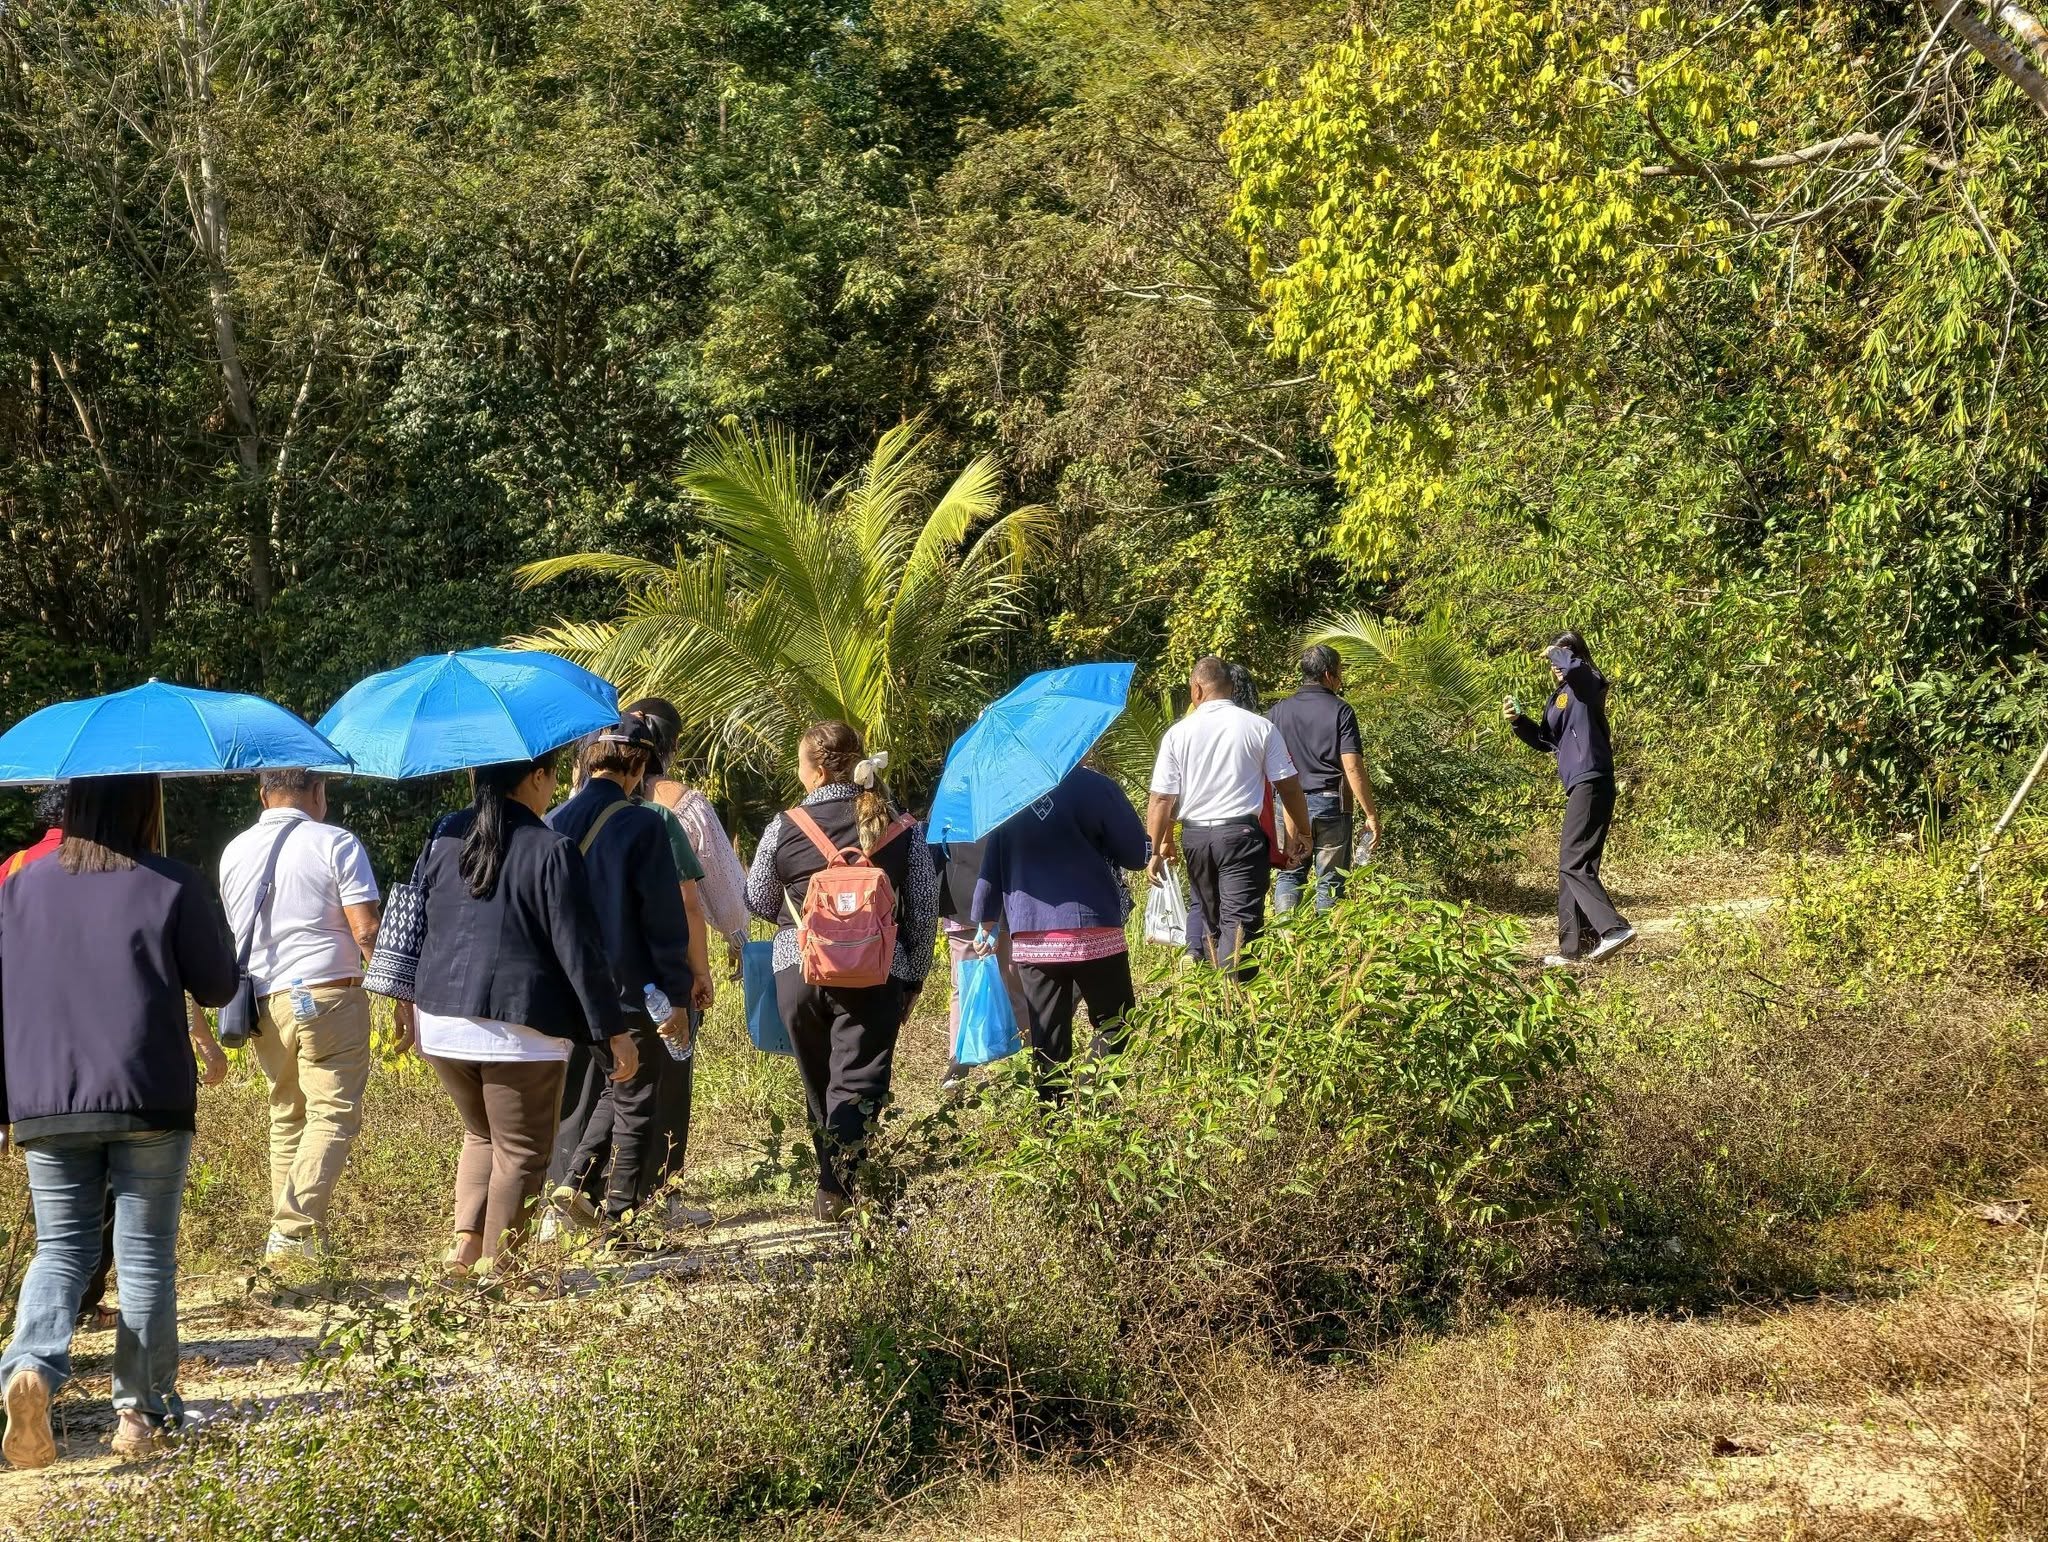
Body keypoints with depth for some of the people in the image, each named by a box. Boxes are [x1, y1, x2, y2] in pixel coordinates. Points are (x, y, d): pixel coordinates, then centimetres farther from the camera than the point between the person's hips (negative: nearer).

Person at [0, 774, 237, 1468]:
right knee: (145, 1255, 7)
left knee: (60, 1247, 10)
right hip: (149, 1100, -3)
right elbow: (218, 986, 0)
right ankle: (141, 1411, 8)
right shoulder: (173, 888, -5)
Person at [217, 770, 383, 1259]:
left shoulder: (234, 853, 13)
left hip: (265, 999, 6)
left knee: (287, 1115, 16)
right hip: (329, 995, -5)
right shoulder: (336, 844, -5)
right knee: (333, 1115, -5)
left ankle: (285, 1231, 15)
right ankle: (295, 1231, -16)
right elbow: (366, 931, -11)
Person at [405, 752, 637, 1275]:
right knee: (520, 1153, 6)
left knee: (481, 1135, 23)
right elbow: (578, 950, -11)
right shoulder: (551, 850, -10)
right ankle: (494, 1267, 4)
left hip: (440, 1021, 6)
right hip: (520, 1027, -6)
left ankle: (464, 1246, 9)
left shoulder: (443, 838, 7)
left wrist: (410, 999, 27)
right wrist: (615, 1031, -6)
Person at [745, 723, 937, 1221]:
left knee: (818, 1081, 17)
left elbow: (759, 903, 8)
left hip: (798, 970, 1)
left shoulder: (784, 828, -4)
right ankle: (835, 1188, -15)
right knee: (858, 1080, 1)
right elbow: (924, 912, 1)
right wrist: (913, 976, 12)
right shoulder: (902, 831, -2)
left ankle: (833, 1175, 27)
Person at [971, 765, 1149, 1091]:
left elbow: (991, 868, 11)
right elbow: (1135, 855, -3)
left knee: (1047, 1038, 8)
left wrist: (987, 922, 22)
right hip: (1091, 931, -4)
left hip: (1029, 936, 4)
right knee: (1115, 1027, 5)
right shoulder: (1092, 786, -7)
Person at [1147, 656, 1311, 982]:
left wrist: (1160, 845, 8)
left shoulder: (1178, 733, 0)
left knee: (1213, 921, 18)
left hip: (1195, 837, 2)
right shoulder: (1261, 728, -2)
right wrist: (1301, 833, 13)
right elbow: (1289, 786, 1)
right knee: (1240, 921, -7)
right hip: (1241, 833, -2)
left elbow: (1162, 798, -2)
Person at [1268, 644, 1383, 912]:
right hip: (1331, 804, -3)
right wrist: (1370, 814, -10)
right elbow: (1352, 768, -13)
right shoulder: (1340, 711, -8)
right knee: (1330, 880, 5)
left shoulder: (1279, 711, 4)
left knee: (1290, 874, 11)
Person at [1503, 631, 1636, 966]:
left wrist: (1555, 652, -9)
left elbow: (1572, 666, -30)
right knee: (1573, 866, 10)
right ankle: (1574, 947, 13)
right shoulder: (1559, 697, 19)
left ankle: (1615, 928, -23)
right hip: (1580, 786, 10)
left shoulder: (1587, 685, -7)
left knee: (1573, 863, -16)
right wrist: (1518, 722, 9)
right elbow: (1545, 741, 25)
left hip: (1591, 783, -10)